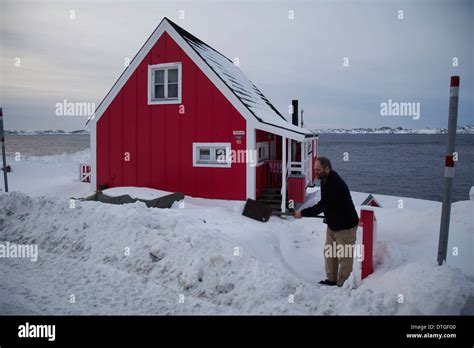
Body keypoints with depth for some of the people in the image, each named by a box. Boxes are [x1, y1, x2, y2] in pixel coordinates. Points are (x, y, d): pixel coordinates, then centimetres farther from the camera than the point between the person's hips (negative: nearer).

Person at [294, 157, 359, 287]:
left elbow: (323, 205, -31)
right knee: (329, 253, 17)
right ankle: (331, 279, 30)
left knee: (344, 256, 1)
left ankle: (342, 284, 12)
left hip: (345, 225, -10)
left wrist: (303, 213, -28)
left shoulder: (335, 183, -28)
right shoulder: (325, 180, 2)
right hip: (332, 224, 10)